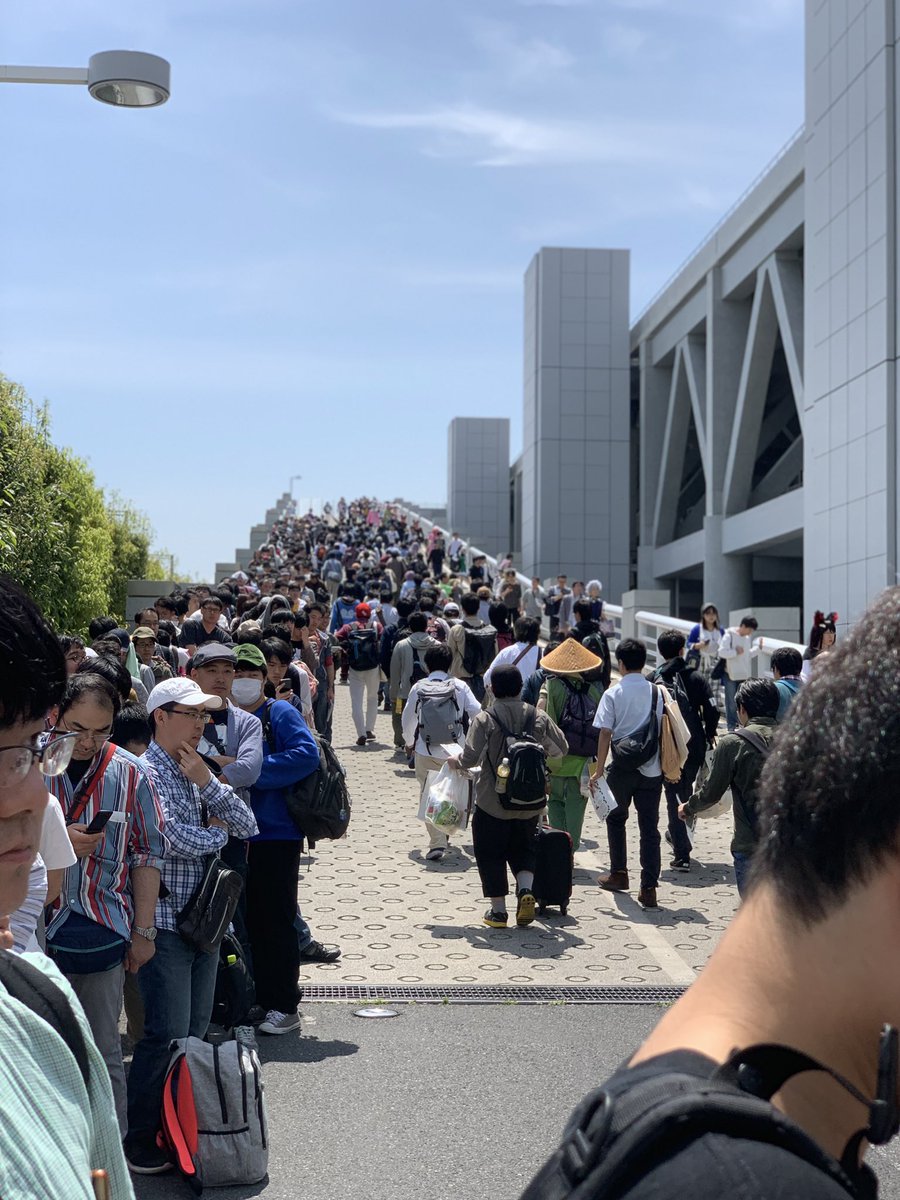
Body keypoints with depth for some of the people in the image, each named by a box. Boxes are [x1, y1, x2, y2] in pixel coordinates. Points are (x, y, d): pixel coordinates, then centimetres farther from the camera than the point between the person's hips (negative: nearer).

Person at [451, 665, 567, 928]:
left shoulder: (485, 719, -11)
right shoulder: (538, 718, -1)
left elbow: (470, 759, -18)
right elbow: (561, 749, 7)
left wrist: (454, 761, 3)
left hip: (493, 801, -3)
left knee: (490, 854, 11)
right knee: (524, 848, 20)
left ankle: (498, 911, 12)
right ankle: (526, 889, -4)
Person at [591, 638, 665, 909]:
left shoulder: (613, 694, -6)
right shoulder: (658, 692, 0)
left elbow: (605, 734, -10)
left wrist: (599, 769, -5)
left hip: (621, 770, -1)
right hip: (651, 770, 2)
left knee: (616, 819, 21)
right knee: (649, 828, 3)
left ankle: (618, 874, 28)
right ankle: (649, 888, -2)